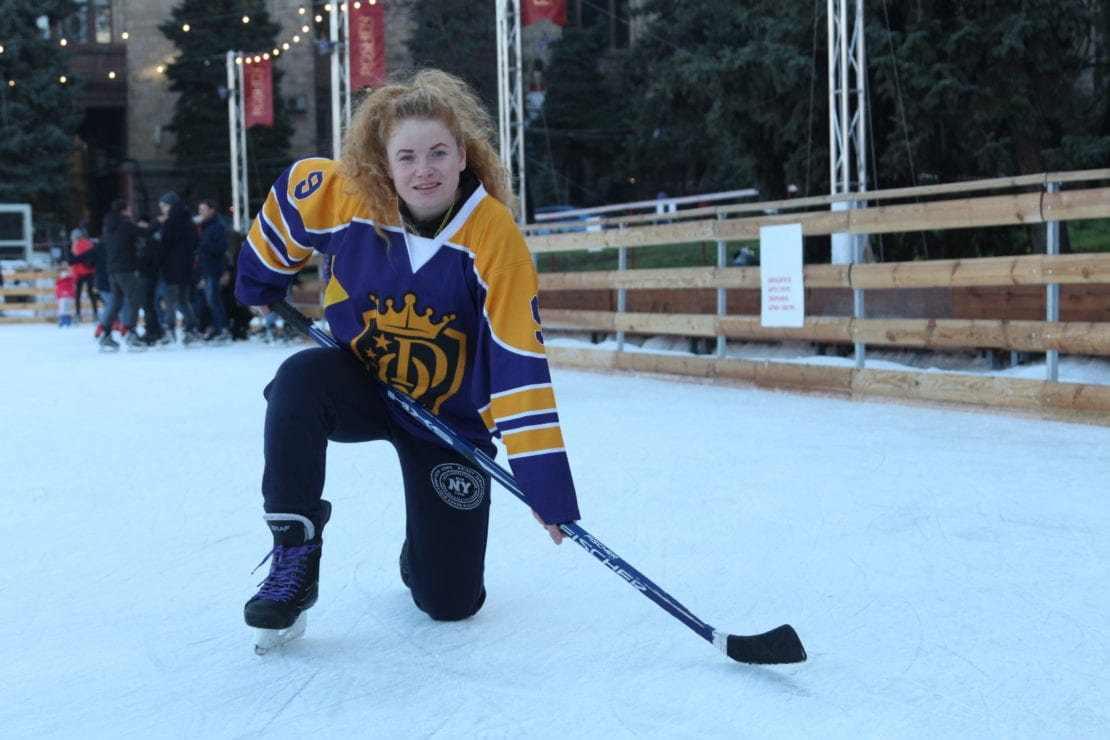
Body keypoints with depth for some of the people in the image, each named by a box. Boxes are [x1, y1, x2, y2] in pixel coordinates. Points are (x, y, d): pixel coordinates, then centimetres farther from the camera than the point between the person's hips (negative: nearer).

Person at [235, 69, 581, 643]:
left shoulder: (494, 236, -26)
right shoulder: (343, 197, -20)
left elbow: (519, 362, -27)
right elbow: (292, 189, 3)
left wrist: (547, 485, -29)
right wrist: (259, 283, 13)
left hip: (450, 418, -1)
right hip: (360, 384, 2)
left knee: (451, 601, -2)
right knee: (299, 381, -35)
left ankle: (423, 551, 37)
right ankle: (294, 557, -17)